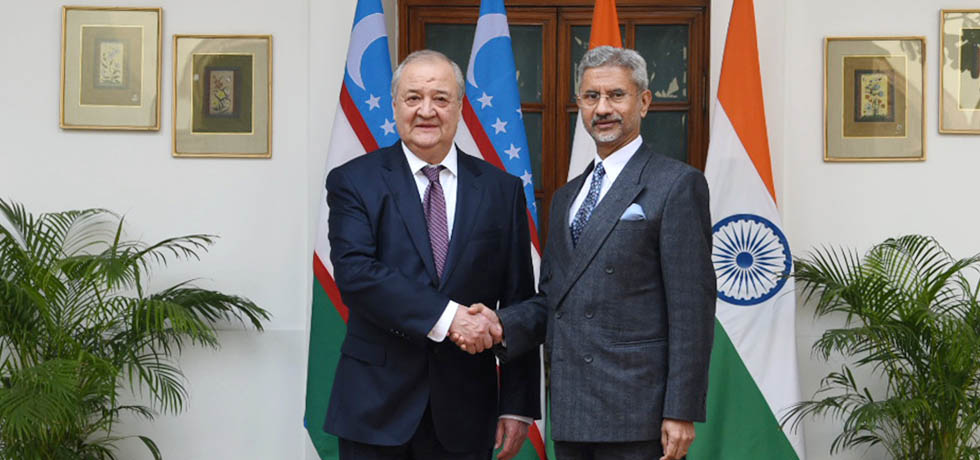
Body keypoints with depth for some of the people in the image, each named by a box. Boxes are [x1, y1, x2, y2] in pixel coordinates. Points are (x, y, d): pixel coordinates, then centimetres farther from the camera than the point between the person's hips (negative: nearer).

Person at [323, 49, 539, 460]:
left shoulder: (501, 190, 6)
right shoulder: (353, 182, 0)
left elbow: (518, 306, 5)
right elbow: (355, 273, -14)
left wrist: (518, 405, 1)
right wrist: (445, 316, -23)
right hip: (376, 409, -1)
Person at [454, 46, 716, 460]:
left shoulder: (676, 185, -4)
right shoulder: (566, 197, 19)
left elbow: (691, 308, -10)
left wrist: (681, 411, -15)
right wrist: (501, 325, -2)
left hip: (635, 411, -7)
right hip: (571, 413, 7)